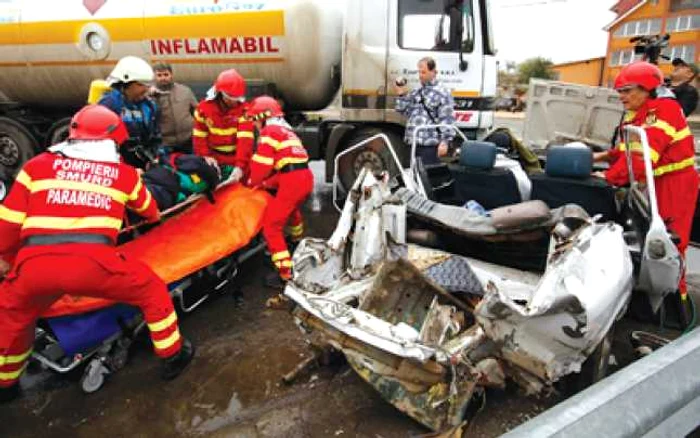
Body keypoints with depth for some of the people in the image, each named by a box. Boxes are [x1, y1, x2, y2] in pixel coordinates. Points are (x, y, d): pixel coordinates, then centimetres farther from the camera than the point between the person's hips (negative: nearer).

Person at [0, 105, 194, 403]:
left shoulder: (36, 166, 20)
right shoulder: (124, 173, 20)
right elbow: (151, 213, 38)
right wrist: (155, 219, 62)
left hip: (35, 264, 3)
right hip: (91, 262, -2)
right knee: (151, 289, 23)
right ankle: (172, 356, 31)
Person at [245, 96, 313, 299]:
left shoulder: (269, 131, -1)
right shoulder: (286, 130, 27)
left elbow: (261, 164, -5)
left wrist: (252, 182, 14)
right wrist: (266, 183, 20)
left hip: (292, 181, -9)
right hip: (306, 177, 9)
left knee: (271, 226, -4)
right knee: (292, 209, 38)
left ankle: (286, 272, -7)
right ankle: (297, 241, 62)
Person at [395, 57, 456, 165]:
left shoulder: (442, 93, -4)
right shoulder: (416, 92, 17)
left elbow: (447, 120, -10)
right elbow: (404, 111, 21)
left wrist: (445, 141, -18)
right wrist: (402, 95, 7)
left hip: (430, 144, -7)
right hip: (414, 143, 7)